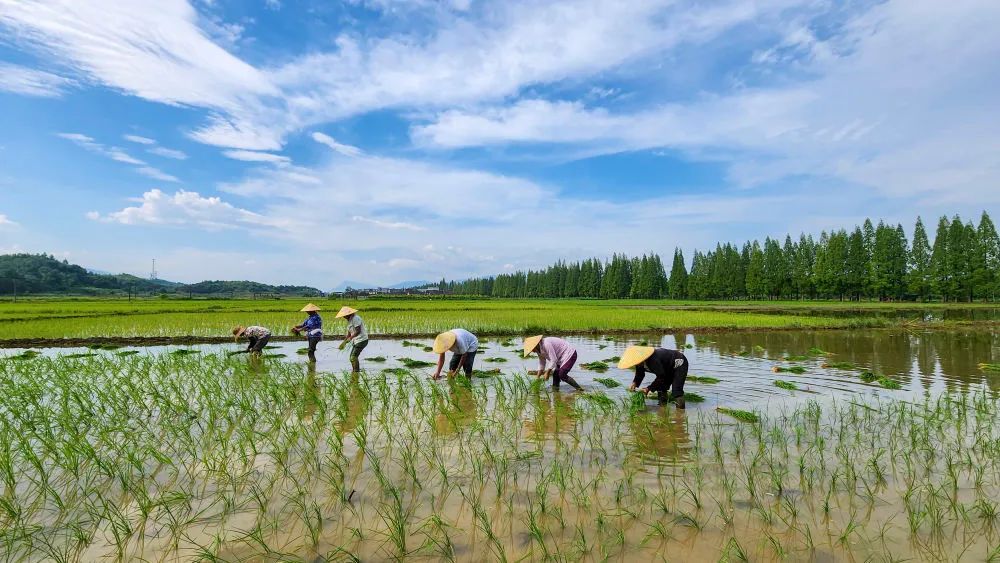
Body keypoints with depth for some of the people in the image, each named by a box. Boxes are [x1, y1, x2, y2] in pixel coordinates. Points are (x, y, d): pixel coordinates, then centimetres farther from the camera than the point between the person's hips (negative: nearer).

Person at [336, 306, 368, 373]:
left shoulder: (355, 318, -15)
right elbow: (349, 334, 18)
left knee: (354, 356, -15)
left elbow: (358, 331, -22)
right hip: (356, 341, 10)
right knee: (352, 357, 9)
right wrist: (343, 342, 11)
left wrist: (350, 338, -24)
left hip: (361, 340, -10)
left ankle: (356, 371, -11)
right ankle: (354, 371, 16)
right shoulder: (349, 320, 15)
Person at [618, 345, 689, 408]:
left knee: (676, 392, -19)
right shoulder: (640, 362, -11)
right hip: (669, 369, 9)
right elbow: (639, 375, 2)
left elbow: (661, 377, -33)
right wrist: (635, 383, -18)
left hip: (679, 364, -9)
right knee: (661, 390, 4)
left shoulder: (653, 360, -40)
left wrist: (649, 389, -34)